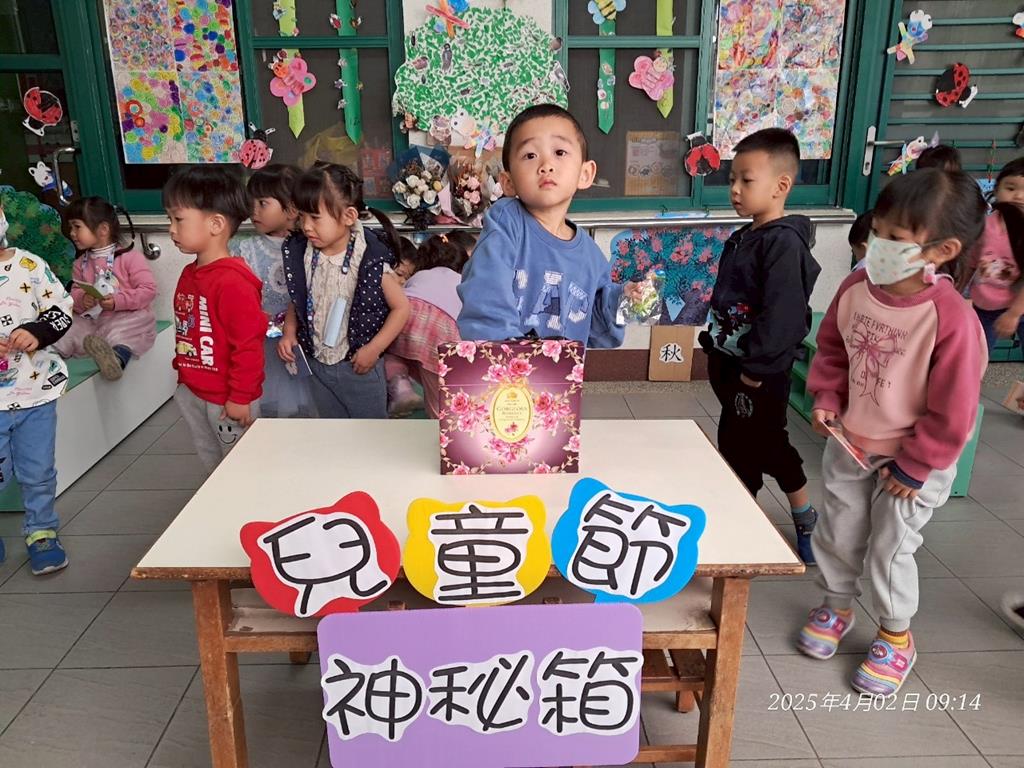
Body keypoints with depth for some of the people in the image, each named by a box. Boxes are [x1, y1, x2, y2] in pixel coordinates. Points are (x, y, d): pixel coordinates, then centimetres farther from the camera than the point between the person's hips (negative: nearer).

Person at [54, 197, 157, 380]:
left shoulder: (130, 257, -5)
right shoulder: (81, 263, 14)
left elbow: (149, 290, -12)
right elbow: (75, 292, 14)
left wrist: (118, 301, -22)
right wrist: (81, 300, -11)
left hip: (127, 316, -7)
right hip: (92, 318, 7)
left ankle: (119, 356, -61)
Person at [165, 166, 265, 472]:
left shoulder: (233, 281, -24)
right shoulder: (190, 274, 5)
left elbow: (248, 343, -24)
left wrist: (241, 398, -21)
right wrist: (184, 374, 20)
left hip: (226, 399, -9)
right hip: (192, 392, 9)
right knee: (212, 464, 24)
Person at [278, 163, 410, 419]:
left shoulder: (371, 260, -20)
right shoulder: (300, 254, -6)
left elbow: (401, 307, -13)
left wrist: (373, 349, -16)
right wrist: (289, 333, -6)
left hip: (359, 367, -4)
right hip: (317, 364, 5)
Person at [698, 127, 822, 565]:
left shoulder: (784, 243, -18)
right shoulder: (743, 238, 10)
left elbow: (782, 315, -24)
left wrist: (755, 369, -21)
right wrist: (716, 349, 15)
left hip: (760, 374, -9)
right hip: (730, 364, 9)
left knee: (740, 453, 1)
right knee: (768, 448, 20)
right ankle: (805, 520, 37)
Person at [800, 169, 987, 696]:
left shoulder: (952, 318, -29)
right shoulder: (855, 289, -12)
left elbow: (952, 410, -20)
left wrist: (914, 467, -13)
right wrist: (826, 399, -5)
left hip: (913, 459, -5)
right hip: (849, 444, 5)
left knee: (890, 548, 8)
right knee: (837, 533, 17)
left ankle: (896, 636, 35)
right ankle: (837, 606, 44)